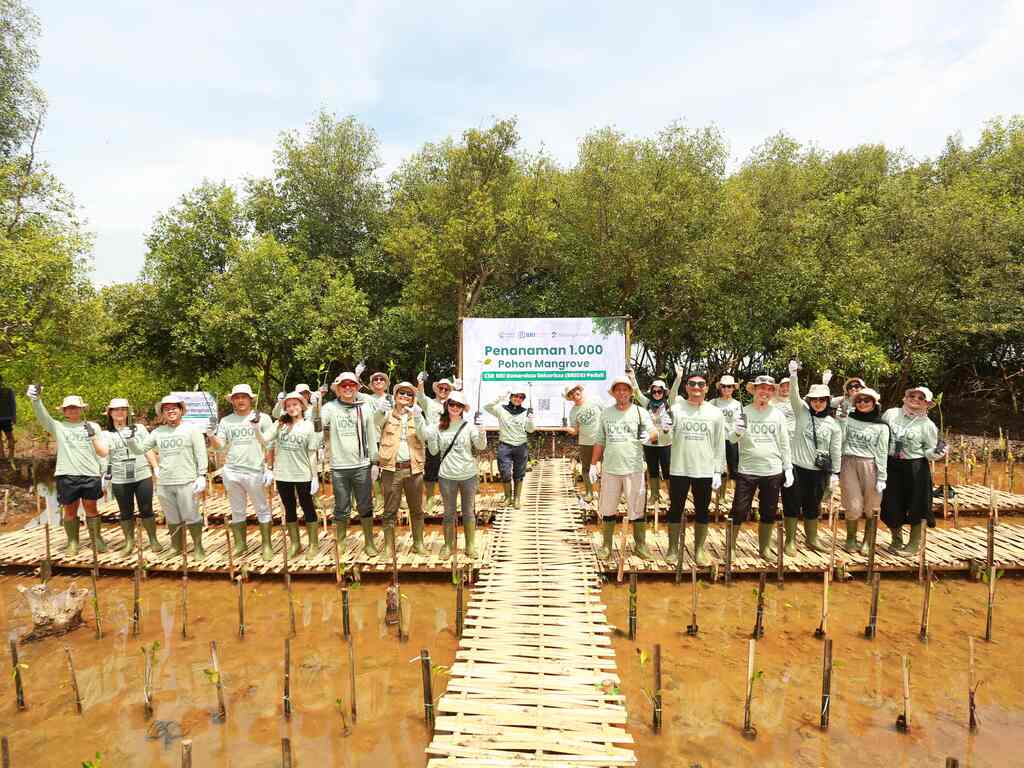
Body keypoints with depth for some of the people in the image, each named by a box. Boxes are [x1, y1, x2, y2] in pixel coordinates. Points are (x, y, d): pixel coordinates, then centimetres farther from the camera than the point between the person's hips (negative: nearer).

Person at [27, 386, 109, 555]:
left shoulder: (92, 426, 12)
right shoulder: (58, 427, 10)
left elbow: (103, 453, 11)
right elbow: (42, 417, -11)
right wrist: (35, 399, -28)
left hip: (90, 475, 0)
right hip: (67, 475, 0)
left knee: (91, 508, 6)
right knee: (70, 510, 6)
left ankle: (97, 540, 15)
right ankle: (73, 543, 18)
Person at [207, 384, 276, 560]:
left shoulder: (262, 418, 0)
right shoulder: (226, 421, 8)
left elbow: (270, 444, 0)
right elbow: (218, 446, 6)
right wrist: (212, 435, -10)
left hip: (255, 472, -3)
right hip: (231, 472, 3)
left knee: (262, 510, 4)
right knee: (237, 511, 14)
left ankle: (267, 545, 12)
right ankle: (240, 544, 26)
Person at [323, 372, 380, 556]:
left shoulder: (365, 407, 3)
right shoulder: (330, 408, 0)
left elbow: (372, 436, 5)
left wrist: (374, 462, 3)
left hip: (362, 465, 1)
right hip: (339, 467, -1)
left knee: (365, 506, 9)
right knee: (342, 509, 10)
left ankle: (369, 542, 22)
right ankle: (340, 544, 25)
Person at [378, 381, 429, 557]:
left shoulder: (417, 415, 9)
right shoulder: (386, 415, 5)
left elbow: (424, 437, -3)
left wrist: (417, 417, -14)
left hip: (414, 468, 2)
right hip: (391, 468, -2)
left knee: (416, 509, 10)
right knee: (390, 511, 3)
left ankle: (418, 544, 22)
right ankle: (389, 546, 14)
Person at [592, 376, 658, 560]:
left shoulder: (641, 412, 1)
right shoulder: (606, 413, 9)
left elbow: (653, 432, -10)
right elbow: (600, 441, 13)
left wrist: (648, 436, -33)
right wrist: (594, 464, 11)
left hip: (633, 469, -2)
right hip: (610, 469, 2)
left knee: (637, 509, 5)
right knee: (608, 509, 10)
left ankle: (640, 544, 20)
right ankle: (606, 545, 22)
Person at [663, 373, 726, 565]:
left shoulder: (715, 413, 3)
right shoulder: (675, 409, 0)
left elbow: (719, 445, 6)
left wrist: (718, 471, 1)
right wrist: (665, 429, -24)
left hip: (705, 471, 1)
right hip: (679, 470, -1)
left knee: (702, 511, 10)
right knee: (676, 510, 7)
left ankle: (699, 550, 23)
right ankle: (673, 549, 21)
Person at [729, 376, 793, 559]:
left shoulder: (778, 414, 4)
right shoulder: (743, 412, -2)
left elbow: (784, 444, 8)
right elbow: (729, 439, -7)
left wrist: (788, 468, 4)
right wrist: (737, 432, -28)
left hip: (773, 472, 2)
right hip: (747, 471, -2)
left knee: (768, 514, 12)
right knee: (738, 513, -1)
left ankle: (764, 549, 29)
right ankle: (730, 548, 13)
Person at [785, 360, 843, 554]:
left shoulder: (833, 425, 3)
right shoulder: (802, 412, 0)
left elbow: (836, 453, 6)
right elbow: (794, 396, -17)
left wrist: (835, 474, 3)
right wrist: (793, 376, -31)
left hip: (818, 472, 2)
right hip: (797, 467, -2)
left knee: (813, 508, 14)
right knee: (793, 505, 4)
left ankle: (812, 540, 31)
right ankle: (790, 541, 15)